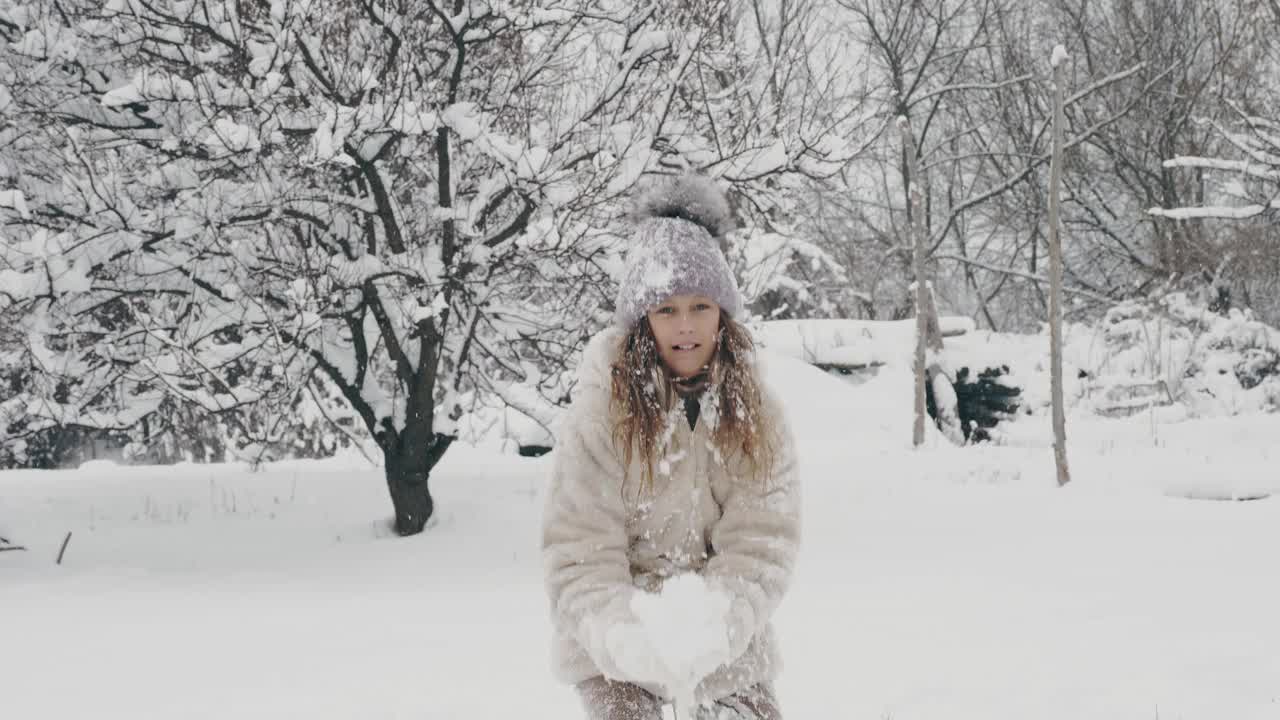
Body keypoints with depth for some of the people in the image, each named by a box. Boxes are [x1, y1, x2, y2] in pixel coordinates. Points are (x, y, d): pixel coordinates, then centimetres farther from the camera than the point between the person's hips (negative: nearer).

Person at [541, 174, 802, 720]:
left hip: (725, 642, 3)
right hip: (615, 647, -2)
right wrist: (624, 636, -30)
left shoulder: (757, 412, -7)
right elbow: (580, 551, -15)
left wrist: (717, 625, -29)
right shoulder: (600, 410, -15)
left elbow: (760, 542, -12)